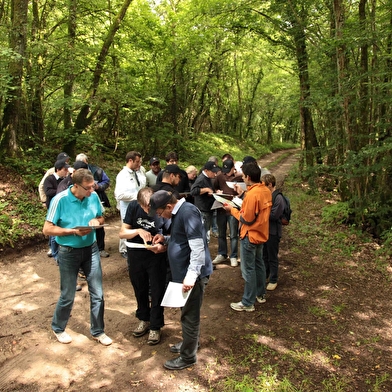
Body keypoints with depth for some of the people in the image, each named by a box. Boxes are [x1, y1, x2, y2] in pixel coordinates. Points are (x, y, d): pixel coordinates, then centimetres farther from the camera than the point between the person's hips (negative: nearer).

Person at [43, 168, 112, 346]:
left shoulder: (94, 196, -8)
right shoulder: (60, 200, -19)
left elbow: (101, 218, 8)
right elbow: (47, 229, -17)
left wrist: (97, 221, -15)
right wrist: (74, 231, -24)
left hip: (91, 249, 4)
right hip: (69, 252, -3)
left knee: (97, 293, 8)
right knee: (68, 296, 11)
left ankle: (98, 331, 28)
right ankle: (58, 328, 39)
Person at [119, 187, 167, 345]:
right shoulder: (133, 206, -13)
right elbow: (122, 233, -9)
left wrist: (163, 247, -34)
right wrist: (138, 231, -27)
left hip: (156, 256, -3)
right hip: (135, 254, 3)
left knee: (157, 291, 4)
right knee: (140, 289, 19)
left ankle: (155, 327, 24)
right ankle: (144, 319, 41)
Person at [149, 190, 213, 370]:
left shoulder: (188, 212, -22)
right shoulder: (178, 212, 9)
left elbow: (198, 246, -27)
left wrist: (191, 275, -28)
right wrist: (165, 239, 6)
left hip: (192, 273, -10)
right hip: (183, 271, 10)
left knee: (189, 315, 5)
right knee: (187, 312, 24)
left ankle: (188, 357, 21)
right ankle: (189, 343, 42)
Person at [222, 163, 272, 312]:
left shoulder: (252, 194, -26)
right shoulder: (266, 190, 1)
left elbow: (247, 219, -23)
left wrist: (232, 210, -10)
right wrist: (243, 195, 10)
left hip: (250, 236, -9)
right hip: (261, 234, 9)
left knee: (248, 269, 2)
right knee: (259, 264, 21)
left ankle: (248, 303, 12)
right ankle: (260, 294, 36)